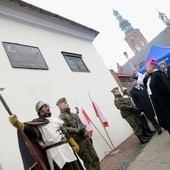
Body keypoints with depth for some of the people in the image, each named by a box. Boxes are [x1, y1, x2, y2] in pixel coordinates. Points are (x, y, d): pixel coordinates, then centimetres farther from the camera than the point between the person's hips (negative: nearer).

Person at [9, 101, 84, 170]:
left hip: (67, 148, 7)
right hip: (55, 152, -7)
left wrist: (74, 144, 23)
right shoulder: (37, 123, -1)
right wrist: (17, 123, -38)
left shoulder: (55, 119, 19)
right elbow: (28, 129, -20)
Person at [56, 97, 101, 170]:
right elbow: (65, 129, -23)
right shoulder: (61, 117, -7)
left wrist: (88, 136, 17)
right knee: (88, 161, -2)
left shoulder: (74, 114, 19)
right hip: (78, 142, -7)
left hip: (86, 139, 7)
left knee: (95, 158, 9)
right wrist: (77, 131, -28)